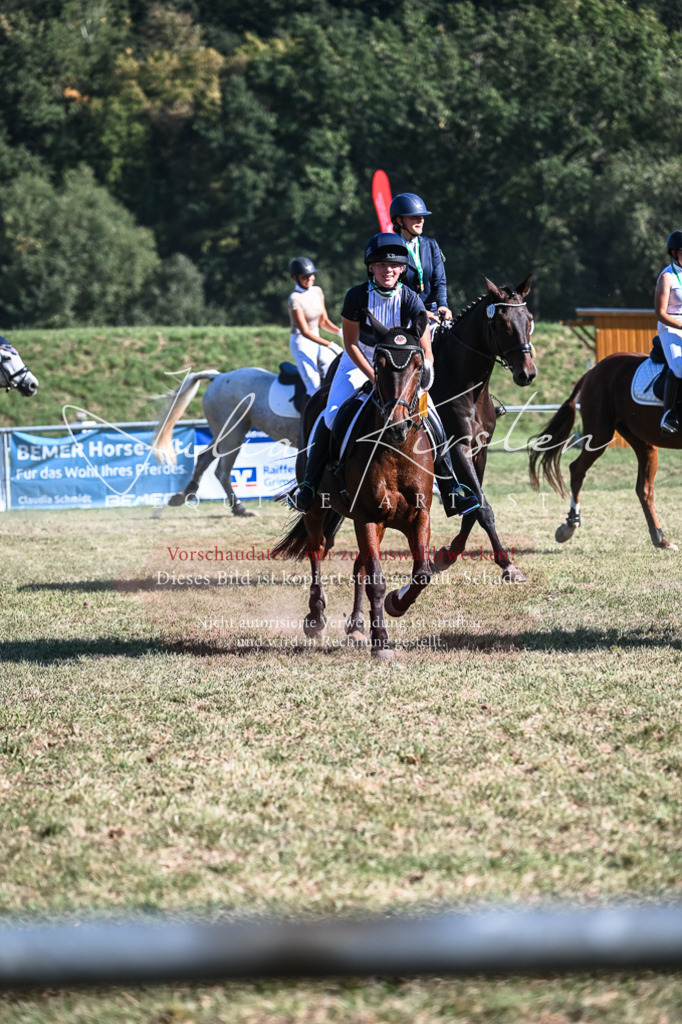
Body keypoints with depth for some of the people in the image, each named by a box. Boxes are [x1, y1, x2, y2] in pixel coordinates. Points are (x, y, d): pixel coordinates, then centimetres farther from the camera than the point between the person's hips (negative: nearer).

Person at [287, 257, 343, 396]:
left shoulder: (317, 292, 4)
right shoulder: (295, 299, -17)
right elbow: (305, 331, -21)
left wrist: (340, 332, -7)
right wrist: (330, 345, -27)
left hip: (317, 340, 7)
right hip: (301, 344, -7)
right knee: (314, 388, -15)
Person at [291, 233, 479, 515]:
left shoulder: (410, 300, -20)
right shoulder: (357, 297, -22)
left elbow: (426, 351, -17)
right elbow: (351, 345, -16)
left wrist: (424, 371, -36)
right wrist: (375, 378, -23)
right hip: (360, 362, -1)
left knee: (433, 422, -11)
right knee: (331, 418, -19)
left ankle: (451, 492, -1)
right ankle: (309, 485, -6)